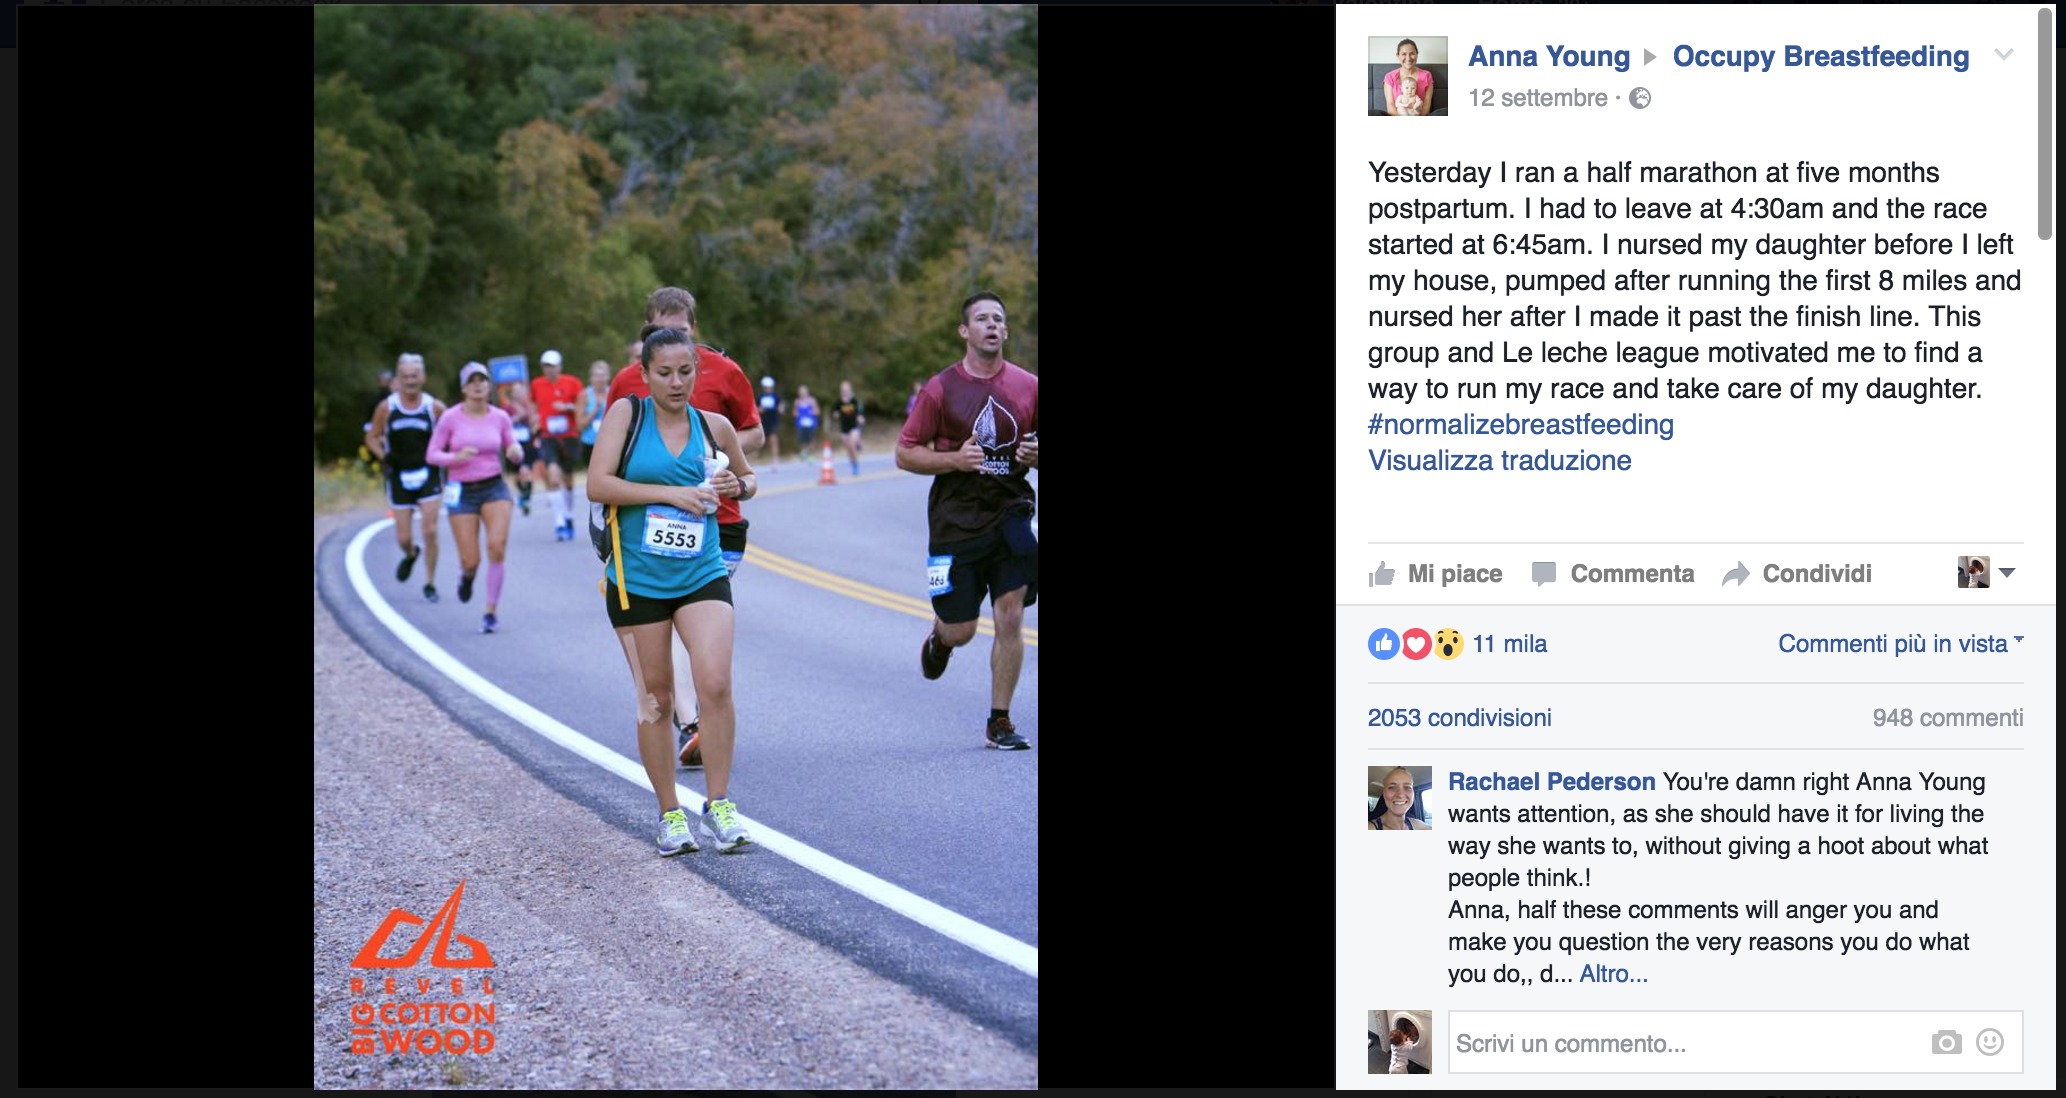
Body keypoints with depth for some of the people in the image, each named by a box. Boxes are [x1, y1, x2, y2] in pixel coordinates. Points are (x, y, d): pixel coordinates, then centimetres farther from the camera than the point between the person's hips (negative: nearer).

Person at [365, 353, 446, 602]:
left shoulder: (434, 407, -5)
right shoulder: (386, 408, -3)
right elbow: (372, 437, 7)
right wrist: (383, 456, -9)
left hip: (428, 476, -1)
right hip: (400, 477, 1)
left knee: (430, 531, -9)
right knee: (402, 537, 2)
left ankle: (430, 583, 6)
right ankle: (411, 555, 39)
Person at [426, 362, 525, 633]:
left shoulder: (500, 417, 1)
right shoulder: (450, 418, -5)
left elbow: (515, 453, 10)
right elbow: (432, 455, -2)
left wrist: (516, 452, -15)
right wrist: (456, 457, -21)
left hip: (494, 488, 1)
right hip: (462, 492, -1)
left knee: (497, 546, -20)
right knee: (471, 561, -4)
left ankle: (491, 612, -8)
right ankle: (467, 575, 37)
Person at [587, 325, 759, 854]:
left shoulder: (714, 426, 5)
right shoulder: (626, 413, -2)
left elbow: (748, 480, 22)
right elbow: (598, 484, -13)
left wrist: (736, 486, -2)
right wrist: (673, 493, -16)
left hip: (702, 575, 1)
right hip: (636, 578, -1)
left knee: (715, 684, -17)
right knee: (654, 700, 5)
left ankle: (718, 804, -4)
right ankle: (670, 814, 18)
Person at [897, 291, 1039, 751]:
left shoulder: (1028, 387, 4)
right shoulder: (941, 389, -4)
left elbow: (1035, 448, 14)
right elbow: (905, 454, -2)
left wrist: (1034, 456, -9)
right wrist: (955, 460, -16)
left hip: (1009, 516, 2)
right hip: (956, 522, -2)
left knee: (1010, 619, -7)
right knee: (961, 631, 2)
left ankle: (1000, 722, 6)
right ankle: (938, 636, 41)